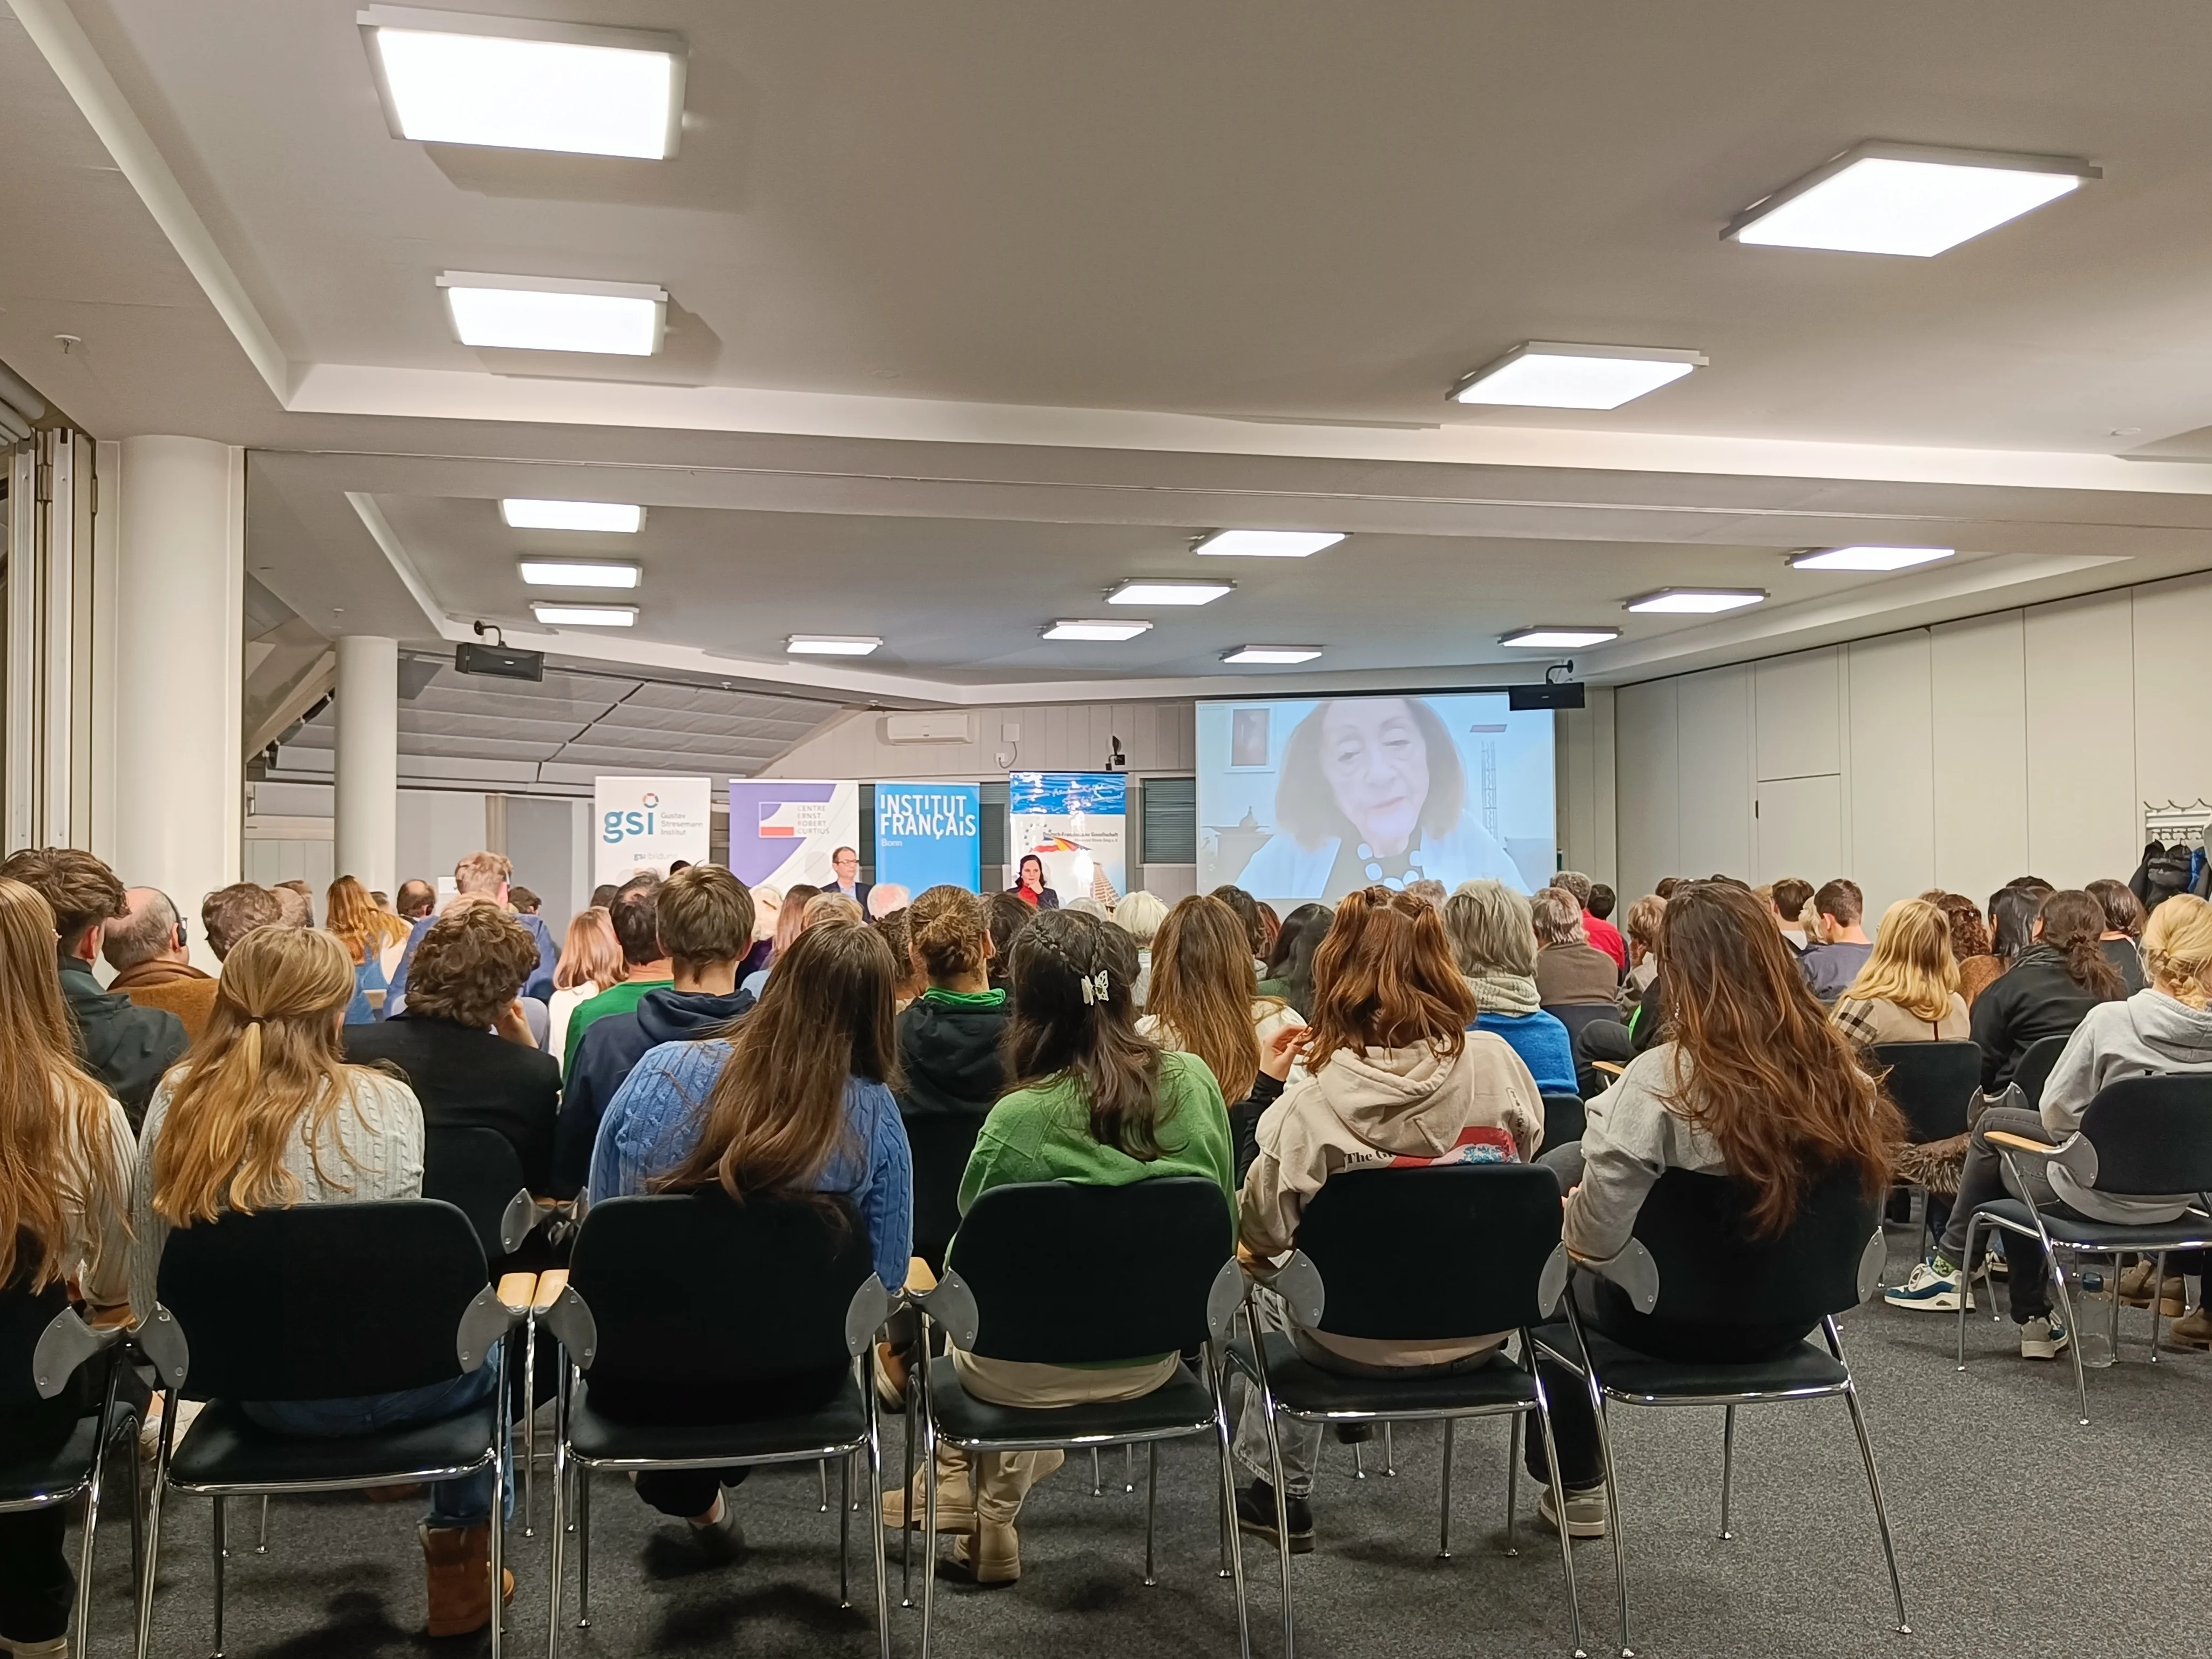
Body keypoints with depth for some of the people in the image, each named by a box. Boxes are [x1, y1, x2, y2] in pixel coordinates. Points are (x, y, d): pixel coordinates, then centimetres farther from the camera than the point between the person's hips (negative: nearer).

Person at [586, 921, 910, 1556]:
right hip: (785, 1383, -1)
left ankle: (688, 1486, 40)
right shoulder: (872, 1112, -17)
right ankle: (704, 1487, 39)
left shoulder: (660, 1072, -15)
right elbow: (886, 1278, -10)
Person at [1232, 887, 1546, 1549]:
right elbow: (1528, 1149, 5)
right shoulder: (1494, 1061, -15)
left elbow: (1261, 1233, -17)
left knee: (1271, 1288, 29)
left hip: (1359, 1346, -4)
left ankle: (1280, 1489, 37)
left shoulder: (1312, 1104, -25)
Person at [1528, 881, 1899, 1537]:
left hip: (1678, 1322, -6)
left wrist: (1565, 1211, -1)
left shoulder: (1661, 1079, -28)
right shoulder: (1840, 1071, -12)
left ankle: (1573, 1487, 39)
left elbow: (1593, 1240, -26)